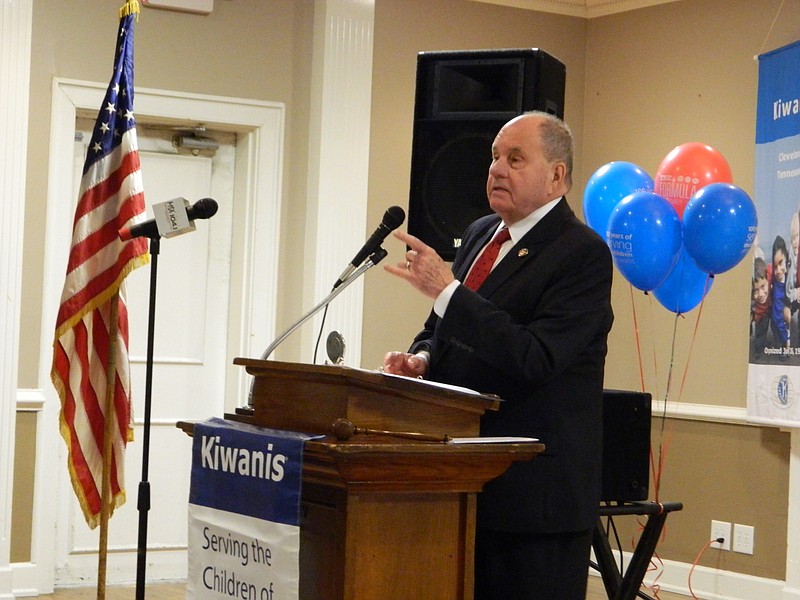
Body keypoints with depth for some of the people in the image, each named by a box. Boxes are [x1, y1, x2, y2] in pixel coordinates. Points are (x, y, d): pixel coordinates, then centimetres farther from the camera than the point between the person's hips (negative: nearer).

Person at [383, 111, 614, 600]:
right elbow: (440, 329, 25)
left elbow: (536, 358, -23)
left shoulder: (583, 253, -12)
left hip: (534, 491, -8)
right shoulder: (480, 234, 14)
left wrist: (446, 289, -24)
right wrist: (423, 358, 1)